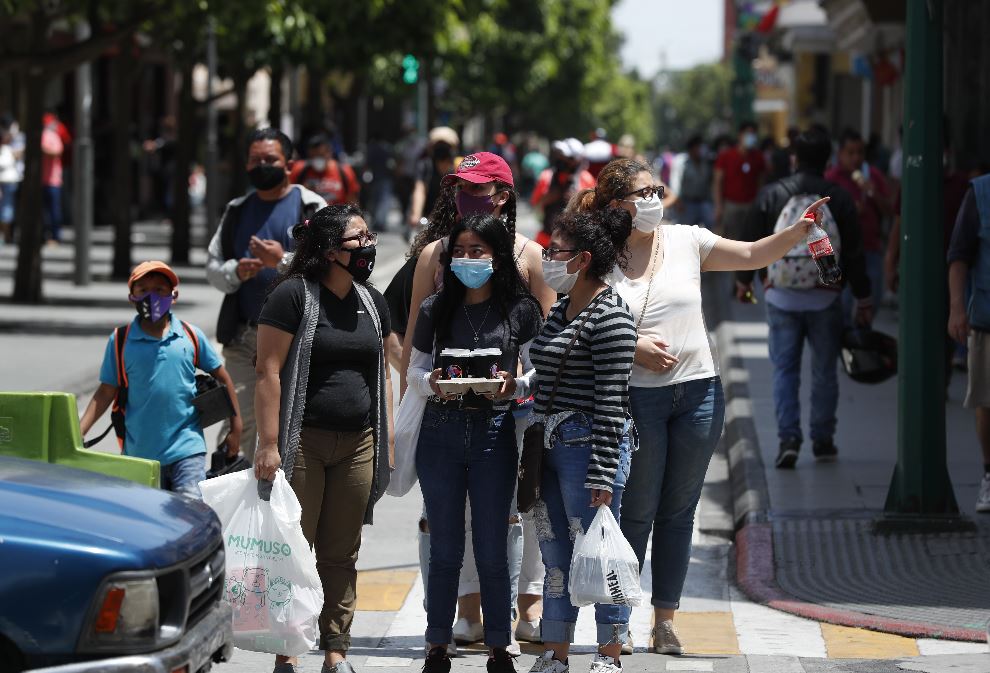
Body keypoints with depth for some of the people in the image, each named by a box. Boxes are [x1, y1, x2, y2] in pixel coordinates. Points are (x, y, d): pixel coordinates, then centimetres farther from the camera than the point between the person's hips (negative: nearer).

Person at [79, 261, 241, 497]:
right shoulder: (120, 341, 2)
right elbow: (106, 392, 3)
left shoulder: (191, 336, 3)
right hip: (140, 453, 1)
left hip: (187, 449, -1)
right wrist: (77, 433, -8)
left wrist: (236, 428, 10)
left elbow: (222, 378, 11)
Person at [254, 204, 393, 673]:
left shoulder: (371, 301, 13)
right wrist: (269, 444, -16)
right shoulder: (294, 295, -7)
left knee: (342, 554, 8)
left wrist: (387, 442, 14)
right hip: (303, 441, -6)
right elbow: (269, 372, -11)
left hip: (357, 445, 6)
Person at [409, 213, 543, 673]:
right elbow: (414, 373, 10)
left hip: (494, 432, -2)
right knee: (444, 549, 6)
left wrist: (515, 384, -19)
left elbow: (539, 373, 1)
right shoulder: (435, 309, 7)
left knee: (492, 549, 1)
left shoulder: (521, 310, 2)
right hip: (441, 431, 2)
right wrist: (432, 383, -11)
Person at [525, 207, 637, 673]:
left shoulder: (610, 317, -12)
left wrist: (602, 475, -19)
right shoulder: (560, 312, 15)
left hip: (588, 446, -9)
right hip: (551, 444, 9)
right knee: (555, 556, 12)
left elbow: (611, 403, -16)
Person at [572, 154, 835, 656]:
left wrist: (799, 230, -10)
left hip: (698, 391, 3)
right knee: (636, 512, 1)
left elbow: (752, 255, 5)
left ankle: (665, 620, 15)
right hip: (636, 396, -3)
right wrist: (632, 348, -15)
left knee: (679, 511, 8)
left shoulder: (685, 241, 6)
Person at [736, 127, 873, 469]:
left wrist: (744, 279, 24)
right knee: (824, 371, 10)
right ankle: (822, 441, 14)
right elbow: (854, 253, -2)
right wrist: (863, 299, 6)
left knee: (785, 370, 5)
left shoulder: (771, 195, -2)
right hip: (825, 298, 0)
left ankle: (788, 438, -7)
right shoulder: (839, 198, -4)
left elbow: (752, 242, 6)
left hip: (782, 296, 0)